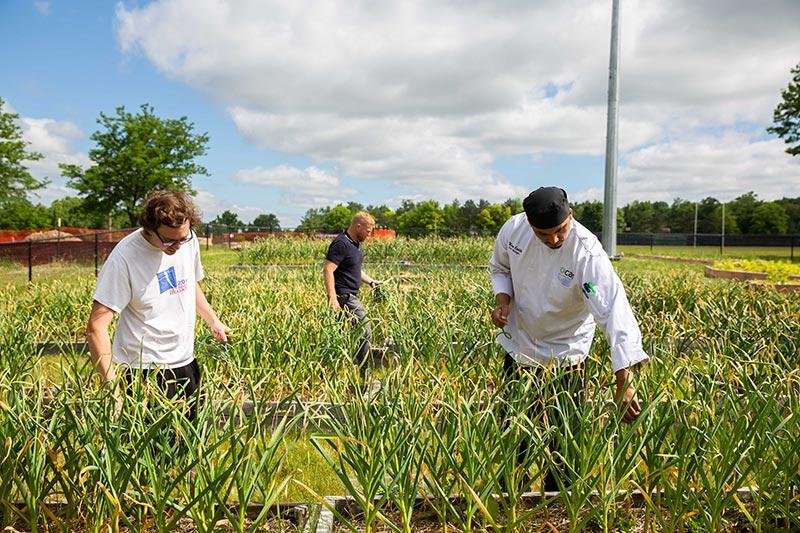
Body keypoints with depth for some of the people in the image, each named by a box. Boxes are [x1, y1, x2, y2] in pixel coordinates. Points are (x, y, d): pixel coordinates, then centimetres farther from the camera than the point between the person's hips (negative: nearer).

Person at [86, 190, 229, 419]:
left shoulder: (189, 240, -3)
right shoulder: (124, 257, -21)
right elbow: (96, 327, -23)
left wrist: (213, 321, 19)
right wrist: (111, 384, -29)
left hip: (185, 363, 6)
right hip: (144, 370, -5)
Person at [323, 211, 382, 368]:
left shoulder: (357, 244, 15)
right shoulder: (341, 244, -16)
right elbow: (327, 270, -22)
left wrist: (371, 281, 17)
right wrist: (332, 298, -28)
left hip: (350, 296, 10)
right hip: (344, 296, -10)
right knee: (365, 332, -9)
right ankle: (357, 370, -1)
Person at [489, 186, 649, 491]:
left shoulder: (587, 252, -29)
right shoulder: (513, 229, -15)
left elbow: (615, 311, -38)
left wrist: (625, 383, -47)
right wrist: (502, 299, -15)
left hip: (565, 355, -4)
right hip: (518, 346, 4)